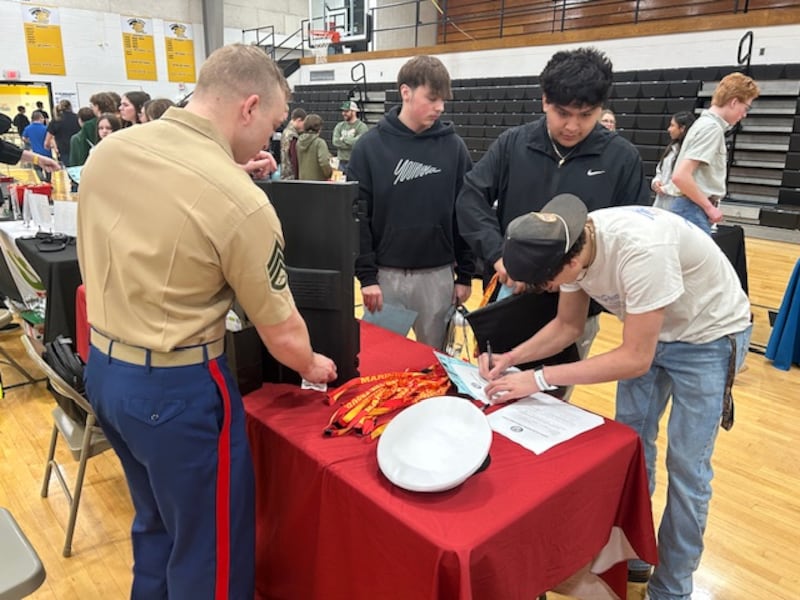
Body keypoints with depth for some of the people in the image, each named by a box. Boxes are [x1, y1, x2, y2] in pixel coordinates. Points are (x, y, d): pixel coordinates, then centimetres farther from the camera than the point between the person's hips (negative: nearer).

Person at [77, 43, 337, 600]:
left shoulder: (107, 150, -3)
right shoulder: (242, 201, -23)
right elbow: (281, 331, -13)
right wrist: (312, 367, 7)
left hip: (103, 367, 8)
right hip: (176, 388, -8)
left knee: (157, 522, 29)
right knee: (210, 551, 14)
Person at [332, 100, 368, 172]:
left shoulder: (362, 127, -6)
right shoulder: (339, 126, 11)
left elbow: (357, 142, -19)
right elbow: (335, 142, -2)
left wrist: (343, 139, -4)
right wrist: (351, 144, -11)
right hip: (341, 162, 6)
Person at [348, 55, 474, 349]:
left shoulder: (453, 147, 0)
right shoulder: (370, 146, -4)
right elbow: (357, 216, -4)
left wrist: (465, 274, 2)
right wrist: (366, 275, -8)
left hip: (438, 275, 1)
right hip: (385, 274, -1)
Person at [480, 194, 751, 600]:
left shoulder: (642, 251, -40)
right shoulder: (570, 244, -17)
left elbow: (635, 359, -32)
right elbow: (567, 326, -2)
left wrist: (540, 379, -33)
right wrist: (511, 358, -16)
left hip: (709, 336, -6)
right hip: (650, 329, 7)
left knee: (685, 466, 0)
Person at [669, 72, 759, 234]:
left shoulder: (707, 123, 15)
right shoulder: (711, 127, -14)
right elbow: (680, 176, -25)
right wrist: (709, 207, -15)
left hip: (696, 210, 10)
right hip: (693, 211, -10)